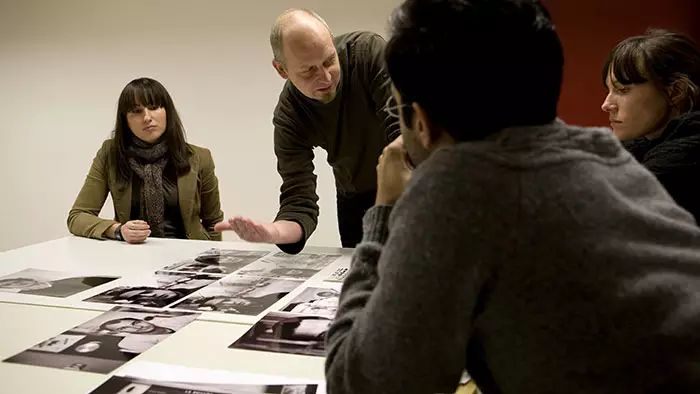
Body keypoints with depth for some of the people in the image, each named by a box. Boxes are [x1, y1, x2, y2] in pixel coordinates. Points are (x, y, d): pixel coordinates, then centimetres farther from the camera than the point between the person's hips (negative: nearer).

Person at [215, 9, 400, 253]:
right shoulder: (289, 117, -21)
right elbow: (300, 204, -23)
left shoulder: (368, 52, -26)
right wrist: (271, 232, -46)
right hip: (356, 198, 2)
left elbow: (404, 133, -31)